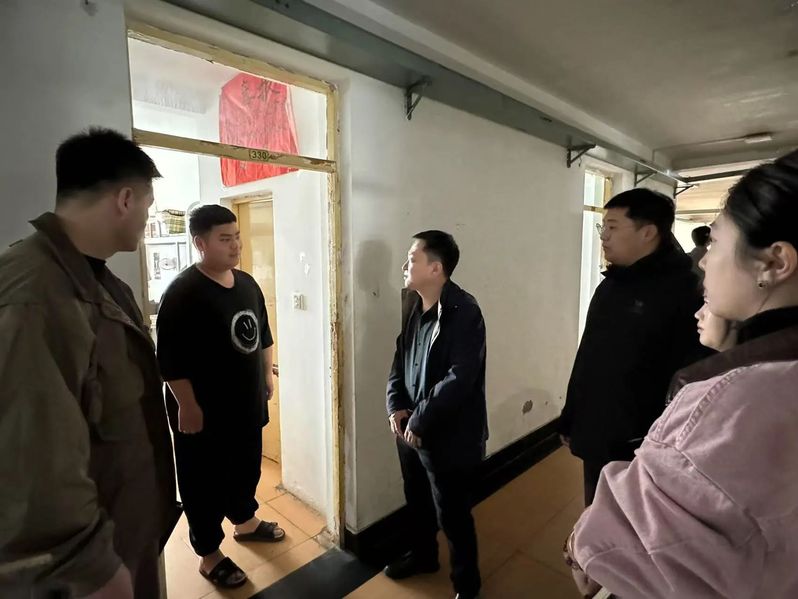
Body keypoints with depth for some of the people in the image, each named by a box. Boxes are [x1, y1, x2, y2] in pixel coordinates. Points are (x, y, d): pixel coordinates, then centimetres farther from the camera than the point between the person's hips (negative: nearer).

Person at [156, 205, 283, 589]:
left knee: (247, 467, 24)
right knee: (204, 482, 11)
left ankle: (245, 522, 48)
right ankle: (209, 555, 31)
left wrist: (268, 374, 15)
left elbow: (263, 334, 14)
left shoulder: (247, 283, 4)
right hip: (204, 411, -7)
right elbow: (170, 358, -20)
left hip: (247, 402, 7)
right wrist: (187, 406, -18)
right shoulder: (182, 292, -19)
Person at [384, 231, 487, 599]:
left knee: (452, 515, 12)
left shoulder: (464, 312, -22)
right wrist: (396, 405, -2)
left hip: (449, 436, -7)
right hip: (410, 429, 7)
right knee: (417, 501, 26)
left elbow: (460, 379, -26)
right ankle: (422, 555, 52)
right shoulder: (414, 304, 2)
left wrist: (419, 421, -20)